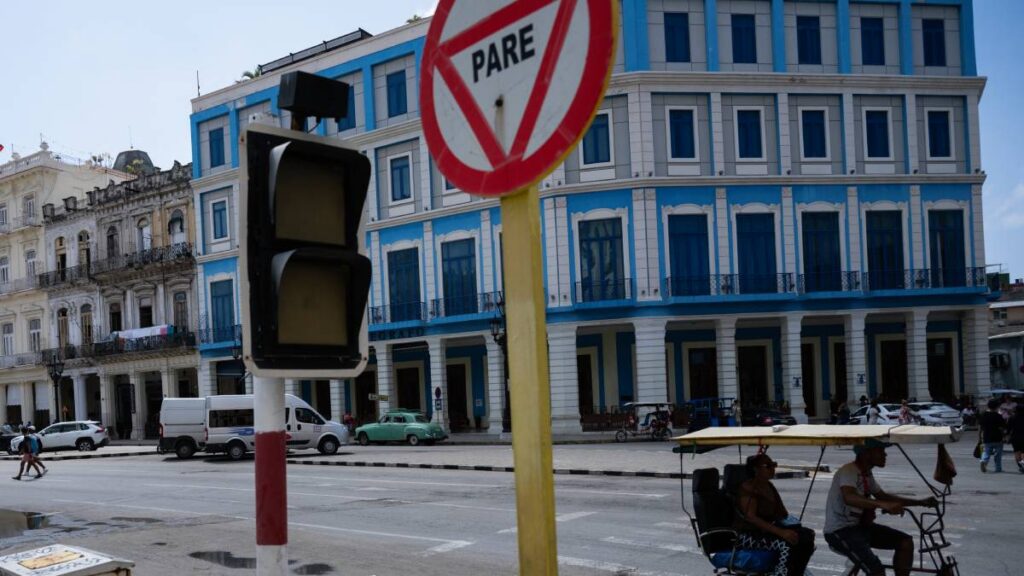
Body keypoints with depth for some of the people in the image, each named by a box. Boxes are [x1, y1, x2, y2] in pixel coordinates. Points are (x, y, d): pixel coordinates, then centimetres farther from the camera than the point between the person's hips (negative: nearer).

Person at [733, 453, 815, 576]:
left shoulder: (769, 486, 14)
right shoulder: (748, 488, -14)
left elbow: (781, 512, 20)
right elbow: (751, 517, -25)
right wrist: (780, 532, -31)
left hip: (768, 530, 9)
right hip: (748, 536, -9)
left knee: (807, 535, -6)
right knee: (787, 545, -30)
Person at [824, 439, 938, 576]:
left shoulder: (867, 474, 9)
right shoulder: (848, 471, -20)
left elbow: (884, 496, 23)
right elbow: (849, 498, -40)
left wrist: (920, 502, 17)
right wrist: (883, 505, -52)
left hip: (861, 525, 9)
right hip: (839, 531, -9)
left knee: (906, 542, -2)